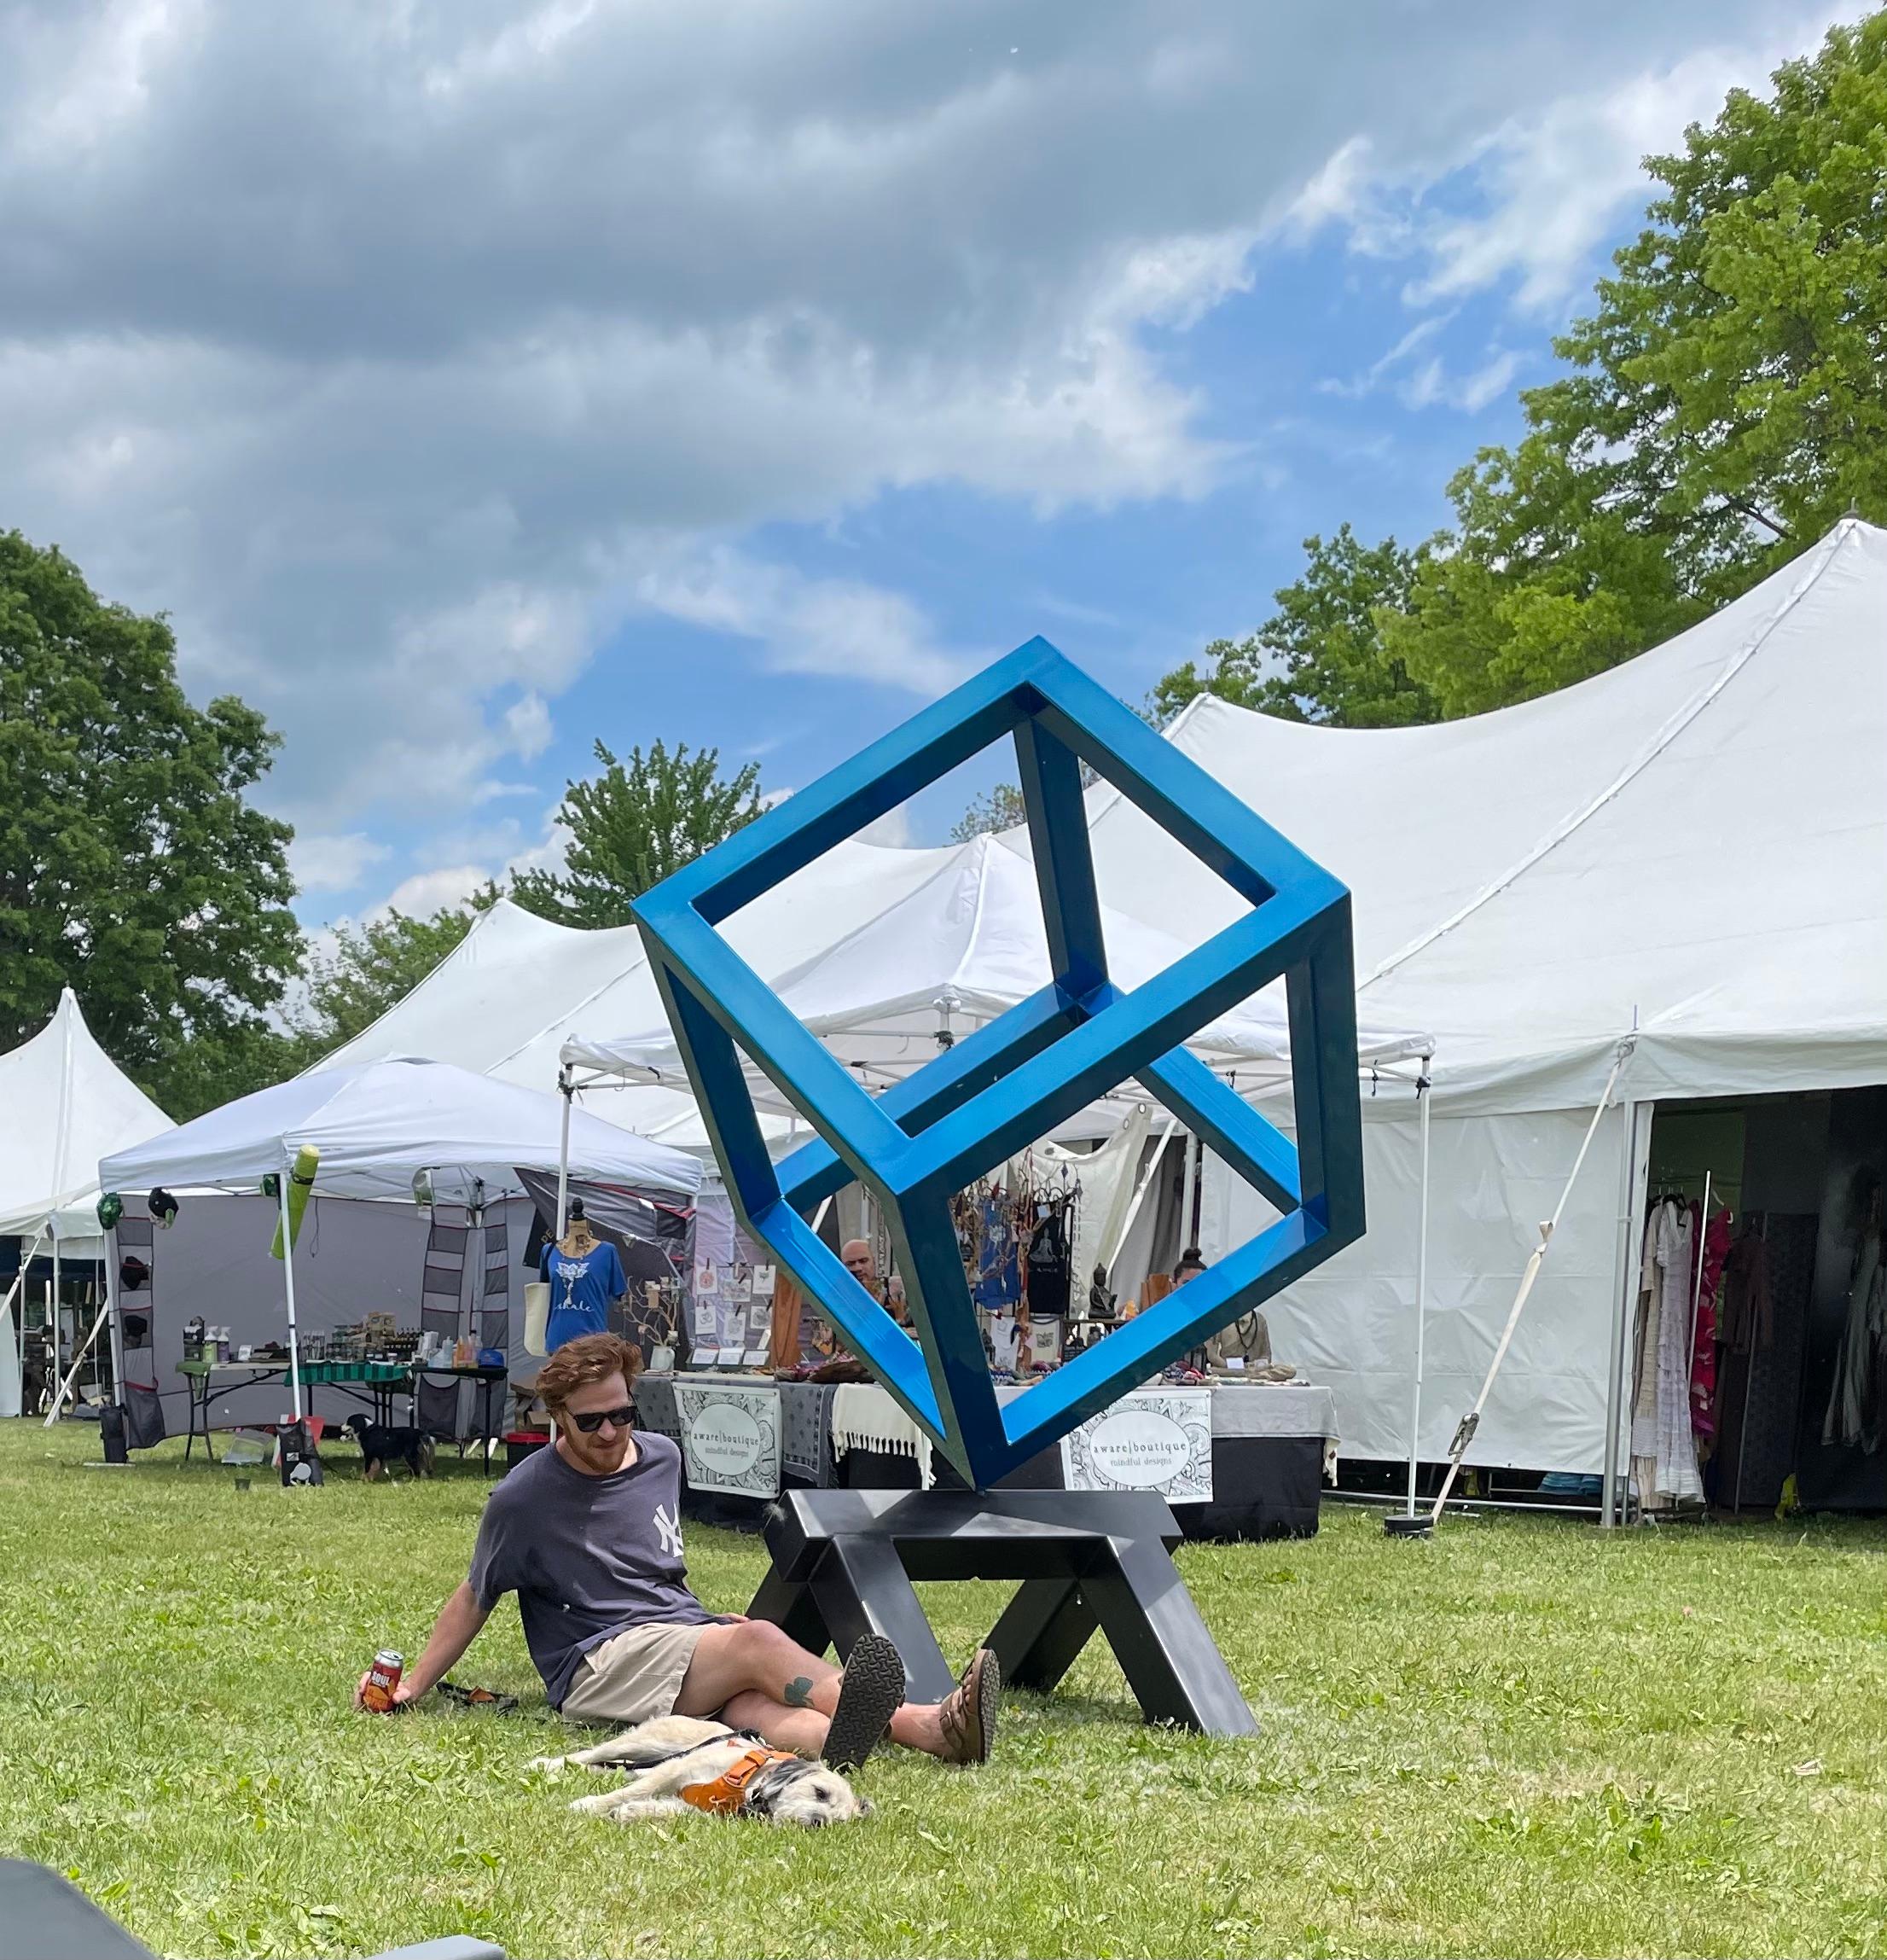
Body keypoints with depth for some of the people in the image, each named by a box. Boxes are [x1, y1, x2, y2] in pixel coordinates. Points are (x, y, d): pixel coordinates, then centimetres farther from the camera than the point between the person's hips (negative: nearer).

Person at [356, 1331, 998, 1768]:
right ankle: (886, 1719, -60)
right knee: (757, 1642, -34)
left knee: (758, 1703, -31)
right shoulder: (523, 1499, 0)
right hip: (597, 1663, -4)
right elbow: (475, 1598, 9)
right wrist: (412, 1686, 3)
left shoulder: (662, 1458, 16)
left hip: (689, 1638, 5)